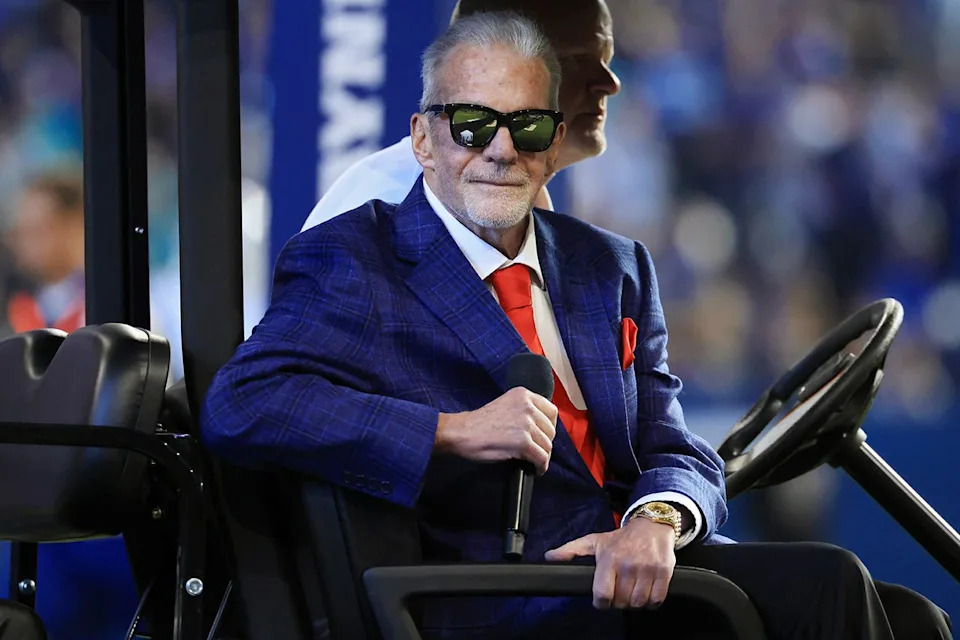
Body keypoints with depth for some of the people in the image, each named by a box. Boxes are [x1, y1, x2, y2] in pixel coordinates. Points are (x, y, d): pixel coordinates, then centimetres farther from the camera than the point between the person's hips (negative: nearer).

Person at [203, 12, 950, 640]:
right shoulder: (353, 260, 3)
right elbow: (239, 408, -12)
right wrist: (455, 433, -18)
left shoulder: (612, 268, 21)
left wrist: (655, 523, -13)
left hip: (633, 568, 7)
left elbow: (675, 452, 14)